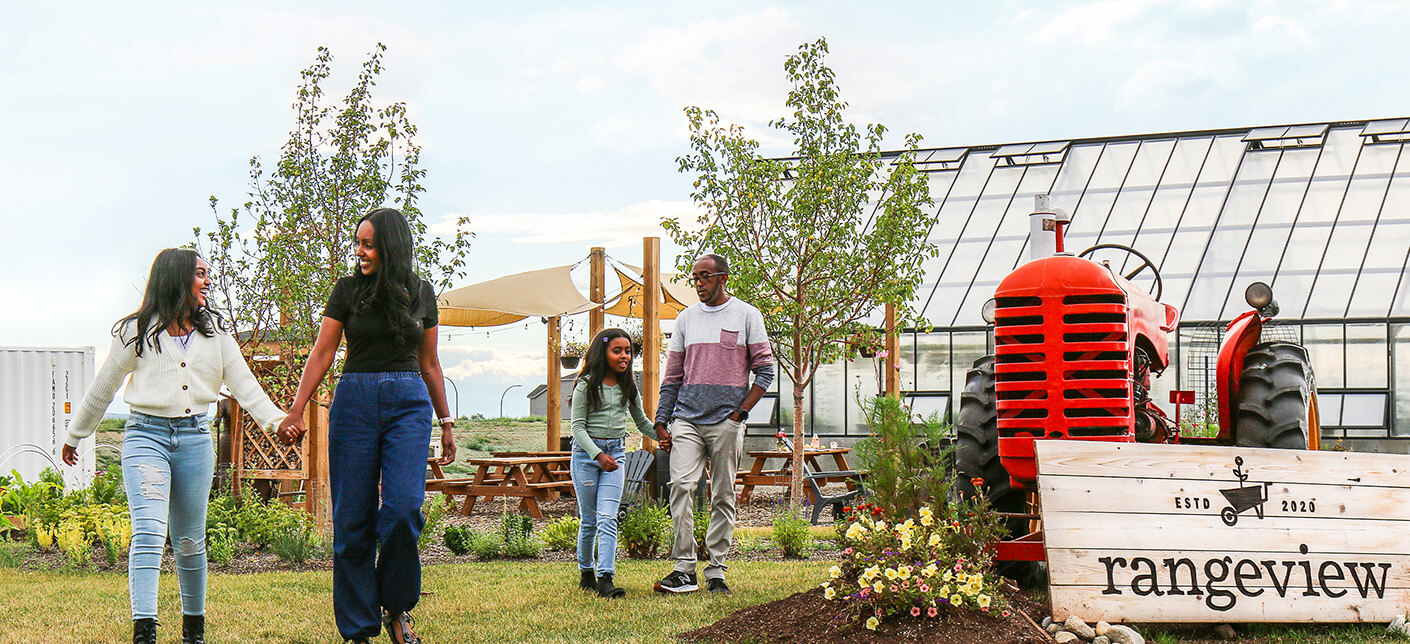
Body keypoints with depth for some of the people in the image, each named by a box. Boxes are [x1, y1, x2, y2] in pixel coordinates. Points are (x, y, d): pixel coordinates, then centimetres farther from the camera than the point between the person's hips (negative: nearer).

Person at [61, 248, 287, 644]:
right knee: (149, 531, -19)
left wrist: (275, 419, -9)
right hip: (146, 436, -3)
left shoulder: (214, 331, 12)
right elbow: (103, 387, 11)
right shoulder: (137, 331, 2)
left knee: (189, 540, 10)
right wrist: (74, 435, 18)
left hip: (195, 438, 3)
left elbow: (242, 383, 6)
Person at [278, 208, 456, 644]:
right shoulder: (347, 290, 5)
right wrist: (296, 411, -7)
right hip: (356, 400, 0)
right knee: (353, 516, -3)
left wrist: (445, 422, 15)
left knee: (404, 506, -17)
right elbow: (322, 353, 2)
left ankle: (397, 607, 4)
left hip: (409, 402, 0)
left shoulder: (421, 292, 9)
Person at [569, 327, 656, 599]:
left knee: (608, 518, -11)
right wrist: (598, 454, -20)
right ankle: (586, 573, 22)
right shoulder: (586, 385, -5)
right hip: (585, 453, -2)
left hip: (616, 452, 2)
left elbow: (641, 422, 20)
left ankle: (605, 578, -18)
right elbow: (578, 426, -7)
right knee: (589, 519, 5)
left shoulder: (629, 386, 8)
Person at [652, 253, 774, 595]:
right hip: (686, 420, 2)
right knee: (681, 485, -14)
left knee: (723, 497, 2)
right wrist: (661, 423, 8)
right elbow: (672, 376, 16)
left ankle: (716, 572, 8)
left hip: (726, 422, -2)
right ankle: (684, 568, -12)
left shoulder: (746, 316, 4)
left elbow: (764, 369, 2)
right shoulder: (686, 318, 14)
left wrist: (740, 413, -7)